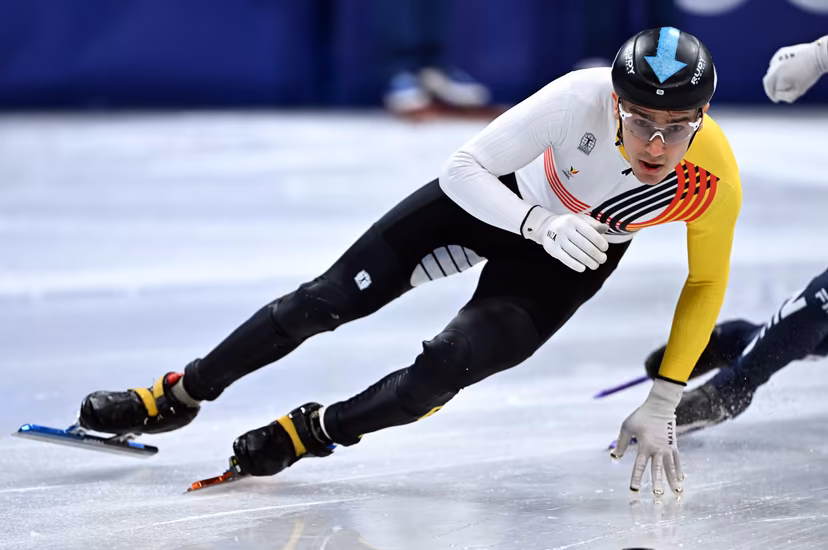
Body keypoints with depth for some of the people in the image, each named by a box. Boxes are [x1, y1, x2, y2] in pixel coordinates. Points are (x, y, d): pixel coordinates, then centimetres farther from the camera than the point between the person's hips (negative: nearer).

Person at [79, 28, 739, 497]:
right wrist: (542, 226, -45)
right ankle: (176, 397, 18)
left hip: (562, 268, 0)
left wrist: (663, 403, -13)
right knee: (327, 300, -2)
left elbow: (706, 282, -12)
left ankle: (313, 431, 9)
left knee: (444, 370, -19)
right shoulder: (583, 98, -37)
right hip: (500, 198, 0)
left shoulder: (715, 183, -31)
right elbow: (462, 168, -30)